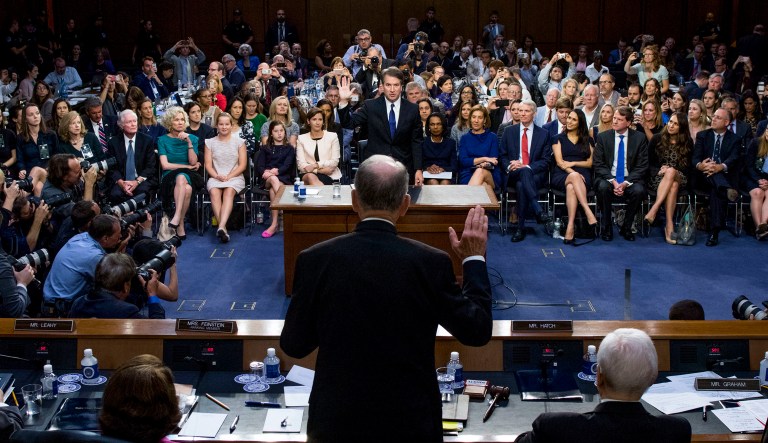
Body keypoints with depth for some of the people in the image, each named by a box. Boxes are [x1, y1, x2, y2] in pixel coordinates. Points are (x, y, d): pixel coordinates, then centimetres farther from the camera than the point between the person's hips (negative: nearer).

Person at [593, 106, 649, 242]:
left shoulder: (640, 138, 1)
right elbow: (598, 164, -1)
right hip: (608, 178, 0)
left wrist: (626, 183, -17)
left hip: (630, 180, 0)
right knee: (603, 187, -34)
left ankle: (626, 228, -10)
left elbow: (642, 166, -2)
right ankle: (606, 228, -15)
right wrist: (612, 181, -17)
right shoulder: (603, 137, 3)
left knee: (638, 190, -32)